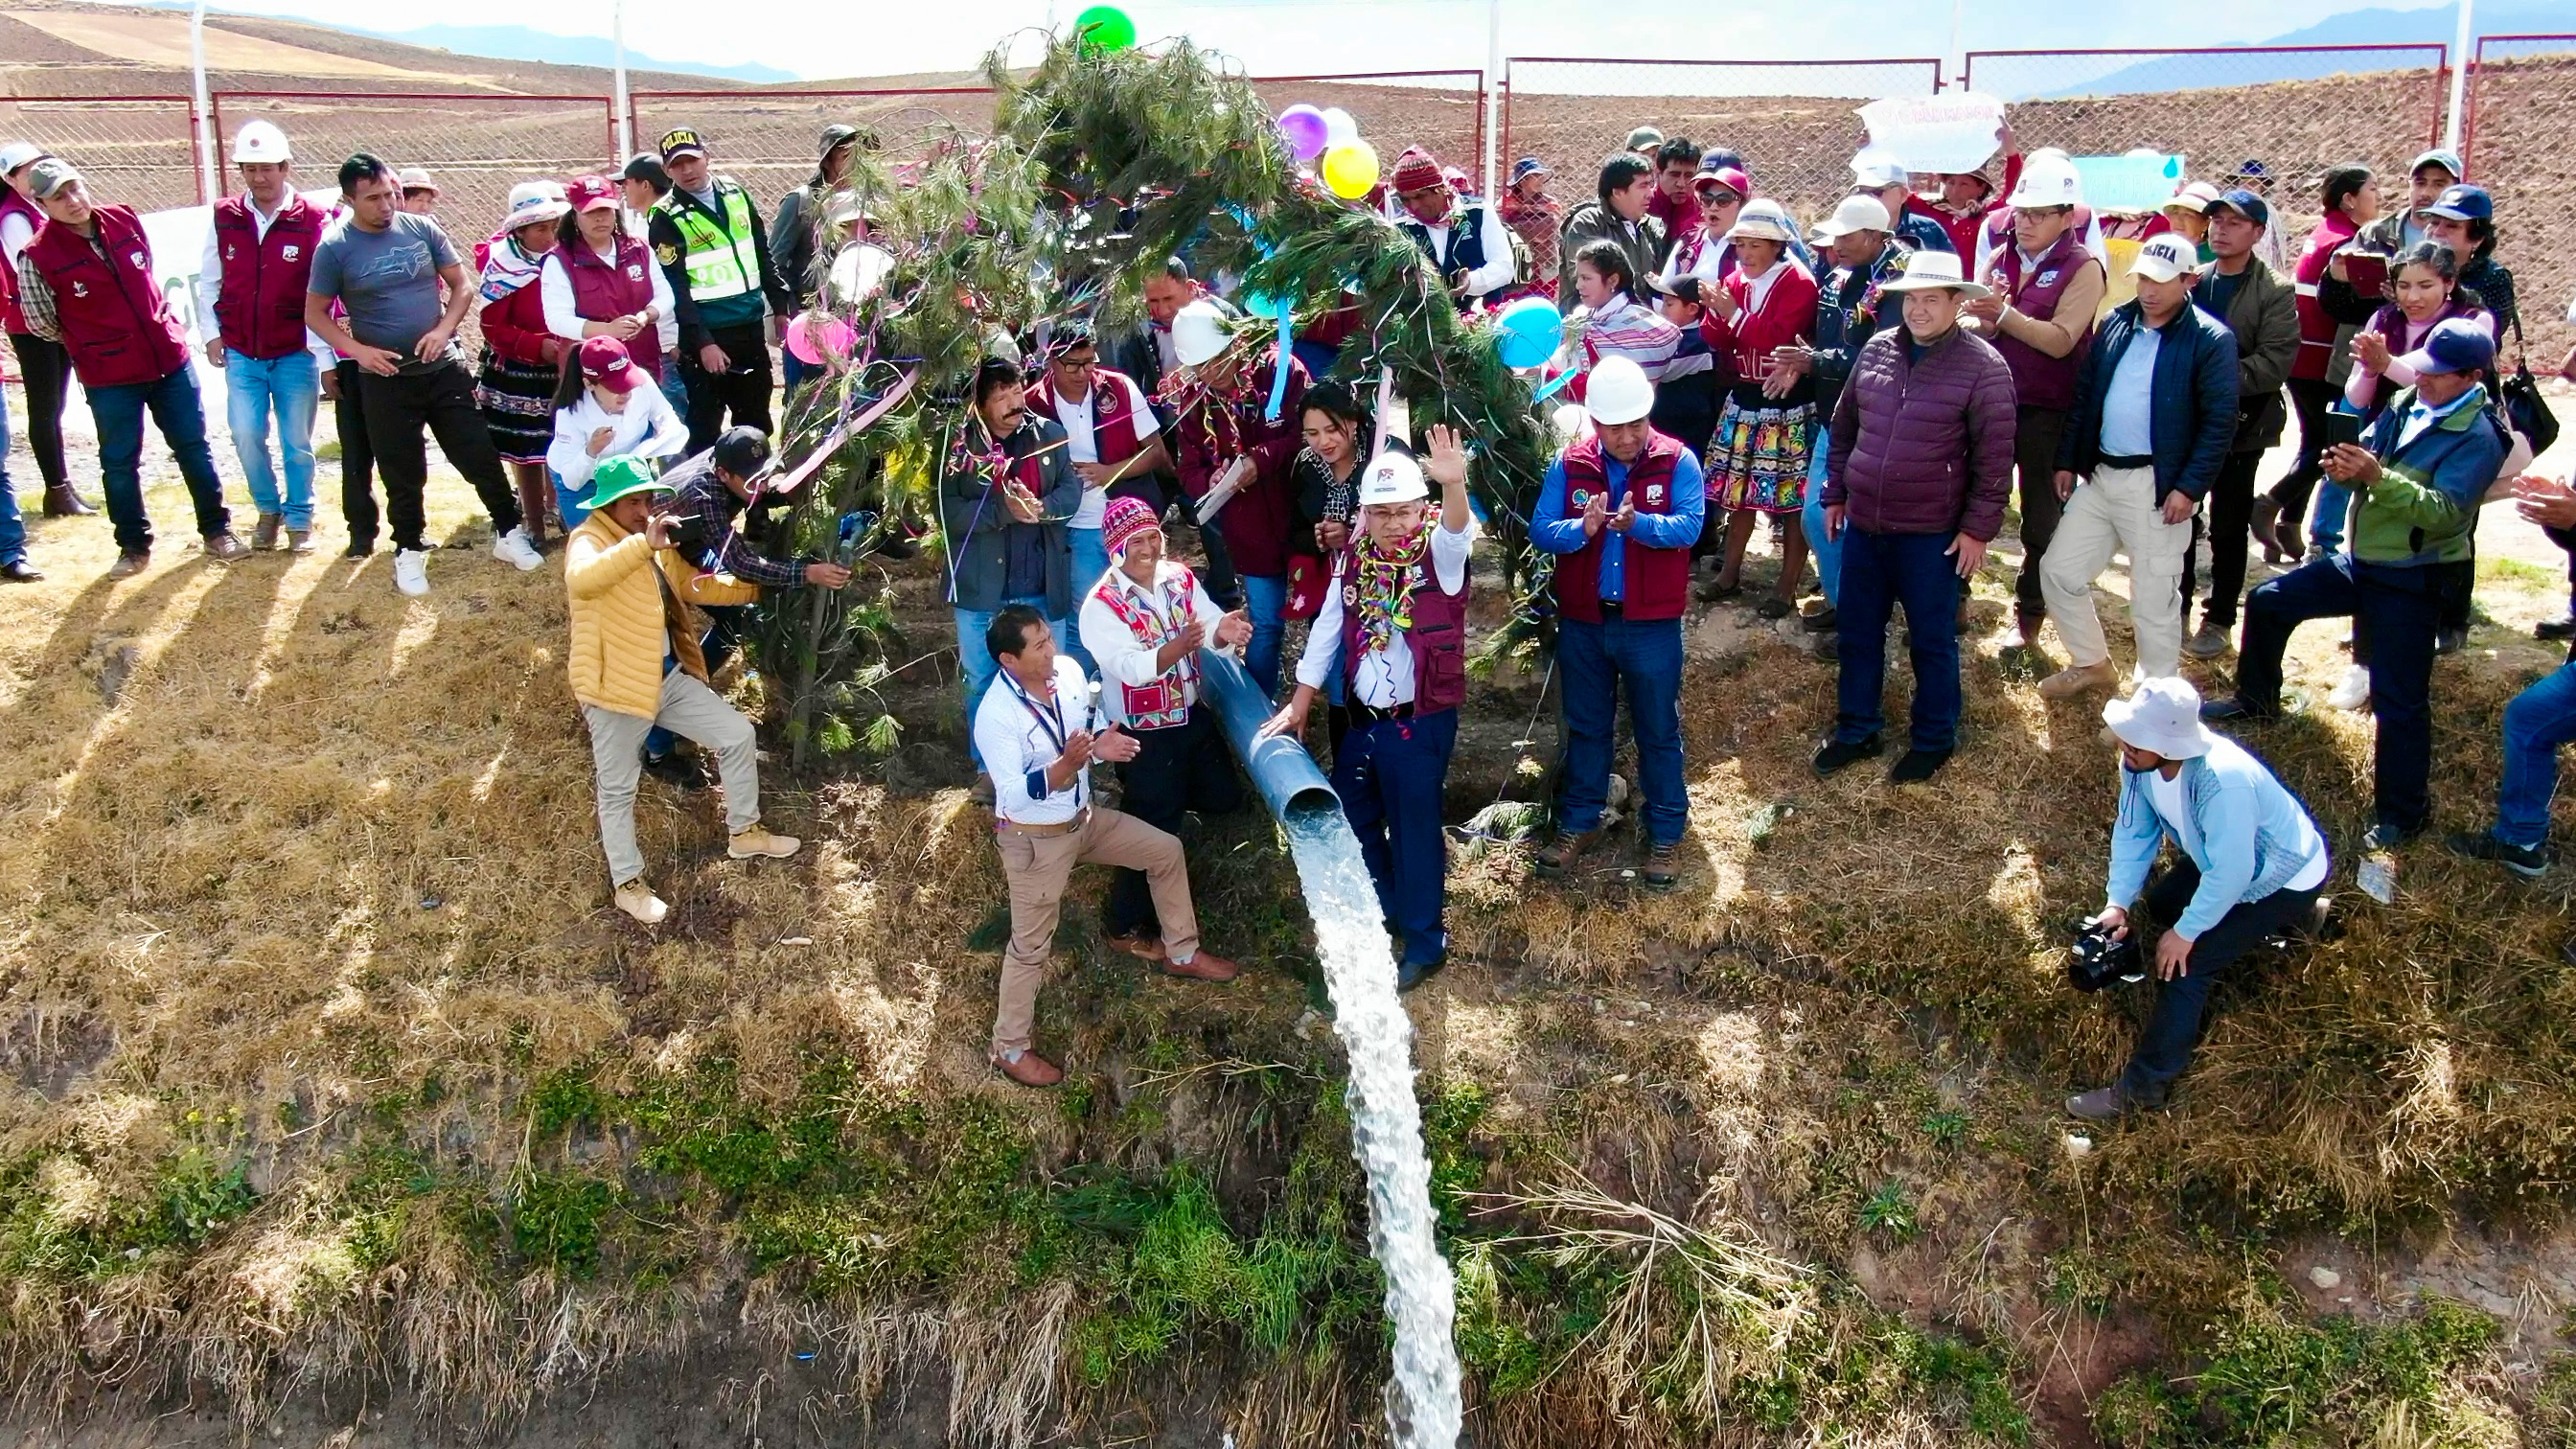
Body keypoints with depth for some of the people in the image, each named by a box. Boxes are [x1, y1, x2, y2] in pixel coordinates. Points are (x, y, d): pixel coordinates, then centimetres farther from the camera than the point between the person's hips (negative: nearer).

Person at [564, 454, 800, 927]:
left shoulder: (656, 546, 11)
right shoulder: (588, 541, -16)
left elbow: (697, 584, 22)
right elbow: (580, 581, -40)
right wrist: (642, 545, -48)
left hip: (670, 677, 8)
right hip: (616, 687, -8)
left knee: (738, 735, 10)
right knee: (618, 789, 7)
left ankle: (743, 833, 28)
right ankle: (627, 883, 24)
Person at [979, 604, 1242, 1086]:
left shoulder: (1069, 671, -10)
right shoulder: (996, 716, -30)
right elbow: (1014, 798, -30)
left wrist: (1101, 744, -16)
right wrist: (1065, 765, -44)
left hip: (1086, 817, 7)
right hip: (1034, 840, -7)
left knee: (1166, 851, 15)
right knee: (1031, 945, 6)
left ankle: (1180, 952, 36)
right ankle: (1009, 1048, 25)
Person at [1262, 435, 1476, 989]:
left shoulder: (1439, 554, -13)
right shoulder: (1354, 560, 2)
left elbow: (1457, 531, -37)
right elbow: (1326, 631, 8)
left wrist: (1454, 484, -59)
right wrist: (1299, 704, 8)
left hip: (1420, 722, -6)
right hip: (1362, 718, 6)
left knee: (1414, 829, 3)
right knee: (1351, 819, 19)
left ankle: (1425, 941, 21)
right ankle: (1383, 909, 42)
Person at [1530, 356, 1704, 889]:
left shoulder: (1677, 462, -8)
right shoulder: (1569, 465, -2)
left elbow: (1689, 526, -20)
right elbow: (1540, 530, -8)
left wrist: (1637, 523, -37)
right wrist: (1583, 528, -28)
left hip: (1651, 625, -2)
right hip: (1583, 623, 2)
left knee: (1658, 730, 9)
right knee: (1585, 726, 17)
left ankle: (1666, 834, 22)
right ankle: (1578, 822, 32)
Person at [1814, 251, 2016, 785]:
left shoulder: (1983, 366, -11)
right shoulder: (1876, 349, 3)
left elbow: (1994, 457, -10)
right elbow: (1844, 426, 14)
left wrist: (1978, 527, -11)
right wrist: (1835, 494, 14)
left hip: (1930, 535, -5)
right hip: (1863, 525, 5)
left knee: (1932, 641, 9)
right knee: (1857, 635, 14)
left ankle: (1934, 741, 25)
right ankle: (1855, 732, 30)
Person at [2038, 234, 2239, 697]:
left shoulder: (2211, 340, -8)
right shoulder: (2115, 323, 8)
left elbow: (2219, 422, -10)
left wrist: (2190, 488, -16)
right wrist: (2066, 460, 9)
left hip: (2157, 486, -6)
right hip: (2098, 475, 6)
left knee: (2154, 601, 3)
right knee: (2059, 571, 11)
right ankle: (2092, 663, 32)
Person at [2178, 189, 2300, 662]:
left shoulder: (2275, 293, -6)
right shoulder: (2192, 279, 5)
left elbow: (2274, 362, -15)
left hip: (2239, 426, -3)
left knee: (2228, 528, 7)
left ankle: (2219, 619, 17)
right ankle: (2174, 610, 25)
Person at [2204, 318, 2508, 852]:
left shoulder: (2478, 437, -17)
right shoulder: (2405, 405, 4)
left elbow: (2446, 511, -27)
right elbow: (2367, 457, 6)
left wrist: (2379, 477, -37)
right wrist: (2346, 467, -18)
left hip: (2412, 583, -8)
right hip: (2357, 561, 8)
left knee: (2398, 700, -7)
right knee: (2267, 602, 13)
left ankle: (2403, 813, 6)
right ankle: (2256, 699, 36)